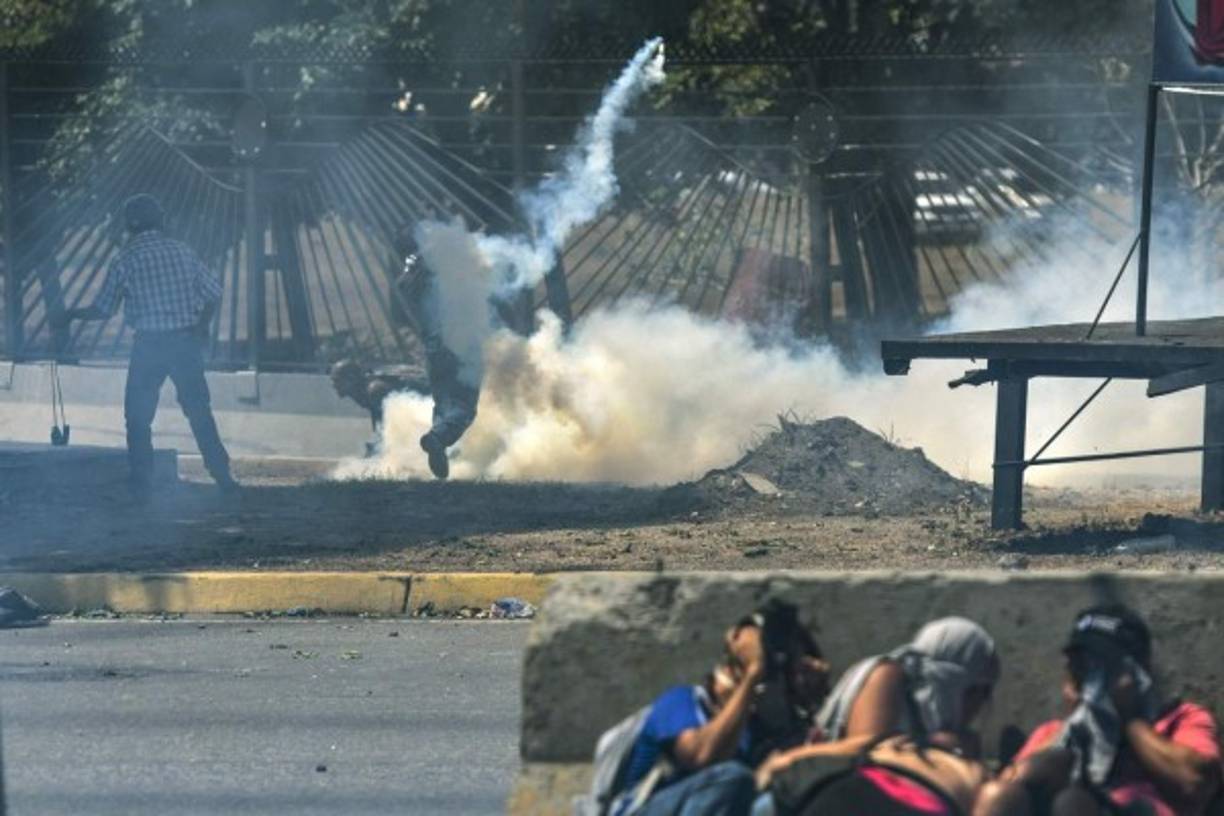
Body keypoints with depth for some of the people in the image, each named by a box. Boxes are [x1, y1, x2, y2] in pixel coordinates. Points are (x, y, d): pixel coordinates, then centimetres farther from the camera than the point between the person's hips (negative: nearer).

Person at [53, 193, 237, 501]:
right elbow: (213, 292, 4)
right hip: (187, 341, 3)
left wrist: (71, 314, 15)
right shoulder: (182, 251, 3)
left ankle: (141, 485, 8)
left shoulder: (126, 260, -6)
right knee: (199, 411, 13)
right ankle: (223, 478, 14)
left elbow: (103, 309, -3)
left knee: (138, 417, 9)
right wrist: (202, 326, 18)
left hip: (149, 345, -3)